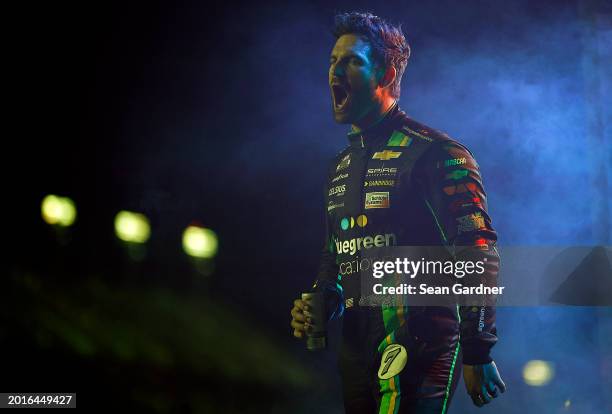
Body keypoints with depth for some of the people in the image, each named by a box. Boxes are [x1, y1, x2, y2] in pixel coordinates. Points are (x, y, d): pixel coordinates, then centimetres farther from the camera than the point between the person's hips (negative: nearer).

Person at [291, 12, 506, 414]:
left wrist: (478, 352, -19)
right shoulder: (340, 166, 15)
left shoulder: (436, 153, -10)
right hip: (357, 356, 8)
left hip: (422, 350, -7)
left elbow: (477, 255, -15)